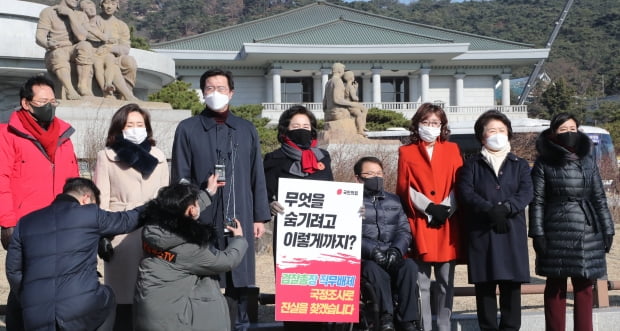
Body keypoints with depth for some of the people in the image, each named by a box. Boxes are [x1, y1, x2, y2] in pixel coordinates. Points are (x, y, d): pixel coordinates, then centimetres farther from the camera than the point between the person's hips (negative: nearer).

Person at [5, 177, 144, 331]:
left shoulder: (25, 222, 13)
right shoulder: (91, 214, 4)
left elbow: (13, 271, 17)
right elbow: (126, 220, 20)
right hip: (81, 312, -2)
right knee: (107, 297, 28)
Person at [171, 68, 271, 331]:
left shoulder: (247, 130, 12)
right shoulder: (187, 129, 5)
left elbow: (257, 177, 11)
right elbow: (180, 178, 3)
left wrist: (260, 216, 6)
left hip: (240, 218, 2)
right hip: (200, 219, -1)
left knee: (239, 277, 5)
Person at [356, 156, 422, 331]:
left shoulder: (394, 200, 23)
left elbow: (404, 230, 12)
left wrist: (397, 250, -9)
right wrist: (372, 251, -19)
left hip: (393, 258, 3)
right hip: (364, 259, -3)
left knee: (409, 266, -29)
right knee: (374, 269, -37)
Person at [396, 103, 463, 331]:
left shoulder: (452, 150, 13)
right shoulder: (406, 152, 9)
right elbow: (404, 188, 0)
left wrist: (445, 208, -11)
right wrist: (429, 207, -12)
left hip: (447, 224, 1)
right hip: (419, 224, -1)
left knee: (446, 281, 5)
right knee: (421, 282, -1)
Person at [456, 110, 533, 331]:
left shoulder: (520, 165, 16)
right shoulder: (472, 165, 12)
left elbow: (526, 193, 0)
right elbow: (465, 192, -4)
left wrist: (505, 208, -18)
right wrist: (490, 209, -19)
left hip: (512, 232, 1)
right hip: (481, 232, -1)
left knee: (512, 284, -1)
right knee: (485, 285, 0)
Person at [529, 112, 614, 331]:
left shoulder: (588, 162, 11)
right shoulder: (544, 164, 1)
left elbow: (599, 199, 12)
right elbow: (537, 202, -2)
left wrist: (607, 230, 6)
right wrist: (538, 234, -10)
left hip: (588, 233, 3)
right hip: (556, 234, -3)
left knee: (584, 287, 6)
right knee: (556, 287, 3)